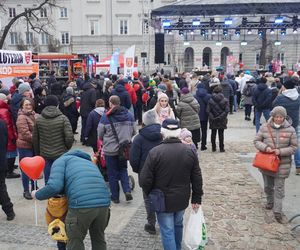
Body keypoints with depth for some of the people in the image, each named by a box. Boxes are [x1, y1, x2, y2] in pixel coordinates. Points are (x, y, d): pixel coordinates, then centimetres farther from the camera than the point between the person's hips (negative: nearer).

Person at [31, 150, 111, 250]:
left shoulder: (61, 160, 16)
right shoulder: (89, 162, 35)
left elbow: (55, 186, -2)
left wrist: (37, 195, 17)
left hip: (81, 205, -6)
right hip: (104, 202, 6)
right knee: (99, 239, 28)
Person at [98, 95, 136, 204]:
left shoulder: (105, 117, -13)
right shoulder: (129, 115, -2)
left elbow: (100, 135, -5)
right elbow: (134, 132, 6)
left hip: (110, 149, -3)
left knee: (113, 174, 11)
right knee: (123, 170, 21)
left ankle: (115, 197, 19)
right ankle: (127, 191, 5)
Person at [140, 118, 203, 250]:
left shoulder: (155, 152, -19)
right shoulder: (190, 151, -7)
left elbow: (145, 180, -16)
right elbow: (197, 178, 0)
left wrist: (150, 195, 3)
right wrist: (196, 198, 10)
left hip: (163, 200, -4)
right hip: (182, 199, 5)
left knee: (167, 231, 7)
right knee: (178, 225, 26)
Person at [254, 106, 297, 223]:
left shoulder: (290, 130, -10)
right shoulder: (265, 127, -8)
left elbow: (293, 147, -5)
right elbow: (256, 141, -1)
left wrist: (281, 151, -20)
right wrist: (265, 147, -21)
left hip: (282, 164, -2)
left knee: (279, 188, 0)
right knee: (268, 186, 20)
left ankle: (277, 212, 8)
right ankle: (270, 203, 44)